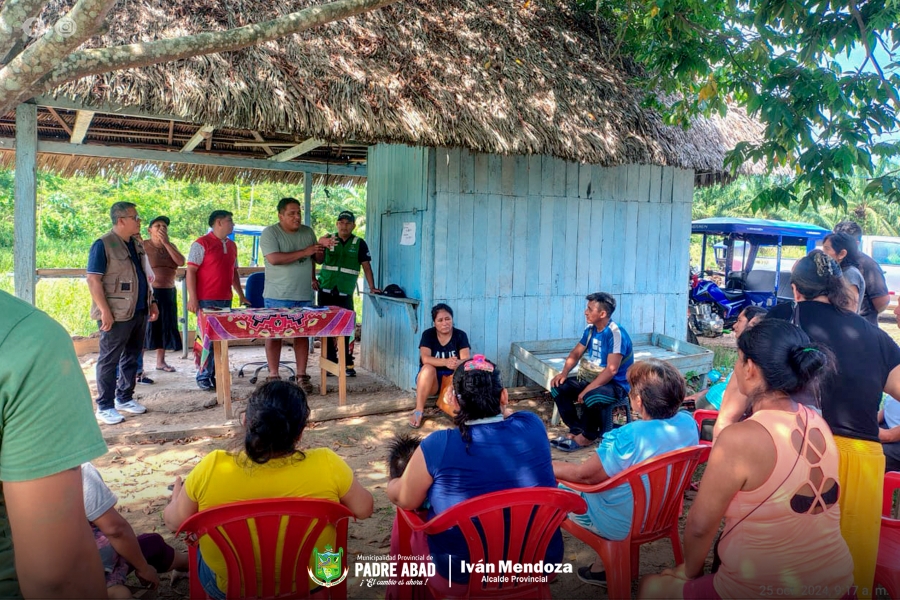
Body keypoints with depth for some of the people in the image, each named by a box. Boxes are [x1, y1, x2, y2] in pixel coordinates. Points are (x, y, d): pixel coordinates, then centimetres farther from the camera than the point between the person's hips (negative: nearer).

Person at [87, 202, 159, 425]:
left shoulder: (137, 244, 13)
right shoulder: (103, 245, -11)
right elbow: (93, 280, -15)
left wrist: (151, 302, 16)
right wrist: (105, 311, -20)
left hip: (139, 312, 8)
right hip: (117, 314, -8)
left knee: (132, 357, 15)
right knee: (109, 360, 1)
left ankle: (125, 398, 28)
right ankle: (105, 407, 9)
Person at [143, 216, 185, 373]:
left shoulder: (170, 246, 9)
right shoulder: (143, 246, -5)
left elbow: (181, 262, -8)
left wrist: (166, 242, -12)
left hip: (168, 293, 6)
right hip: (149, 292, -5)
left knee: (164, 327, 12)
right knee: (146, 327, -6)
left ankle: (161, 361, 23)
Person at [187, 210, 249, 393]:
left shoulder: (232, 245, 16)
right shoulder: (202, 244, -6)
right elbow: (191, 271, -10)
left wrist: (241, 295, 20)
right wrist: (192, 298, -16)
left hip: (225, 300, 7)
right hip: (206, 301, -7)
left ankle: (215, 374, 17)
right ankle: (204, 377, 7)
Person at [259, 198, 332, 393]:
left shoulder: (308, 232, 11)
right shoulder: (270, 233, -6)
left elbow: (315, 259, 23)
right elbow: (274, 259, -20)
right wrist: (303, 252, -19)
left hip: (304, 296, 5)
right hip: (278, 296, -4)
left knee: (303, 334, 5)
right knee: (274, 335, 2)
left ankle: (301, 376, 11)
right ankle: (273, 376, 10)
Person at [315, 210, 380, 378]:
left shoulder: (359, 243, 2)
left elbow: (366, 266, 1)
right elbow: (319, 260, -2)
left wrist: (372, 287, -7)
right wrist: (321, 247, -22)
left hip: (345, 294, -2)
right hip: (326, 291, 2)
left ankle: (348, 364, 4)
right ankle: (331, 362, 14)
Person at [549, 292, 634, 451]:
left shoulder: (616, 333, -22)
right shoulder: (590, 329, 3)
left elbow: (611, 370, -28)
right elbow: (576, 353, 11)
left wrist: (588, 390, -29)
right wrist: (564, 372, -8)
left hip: (616, 384, -8)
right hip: (592, 378, 8)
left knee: (591, 397, -37)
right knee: (558, 387, -9)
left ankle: (588, 436, -10)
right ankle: (576, 430, -2)